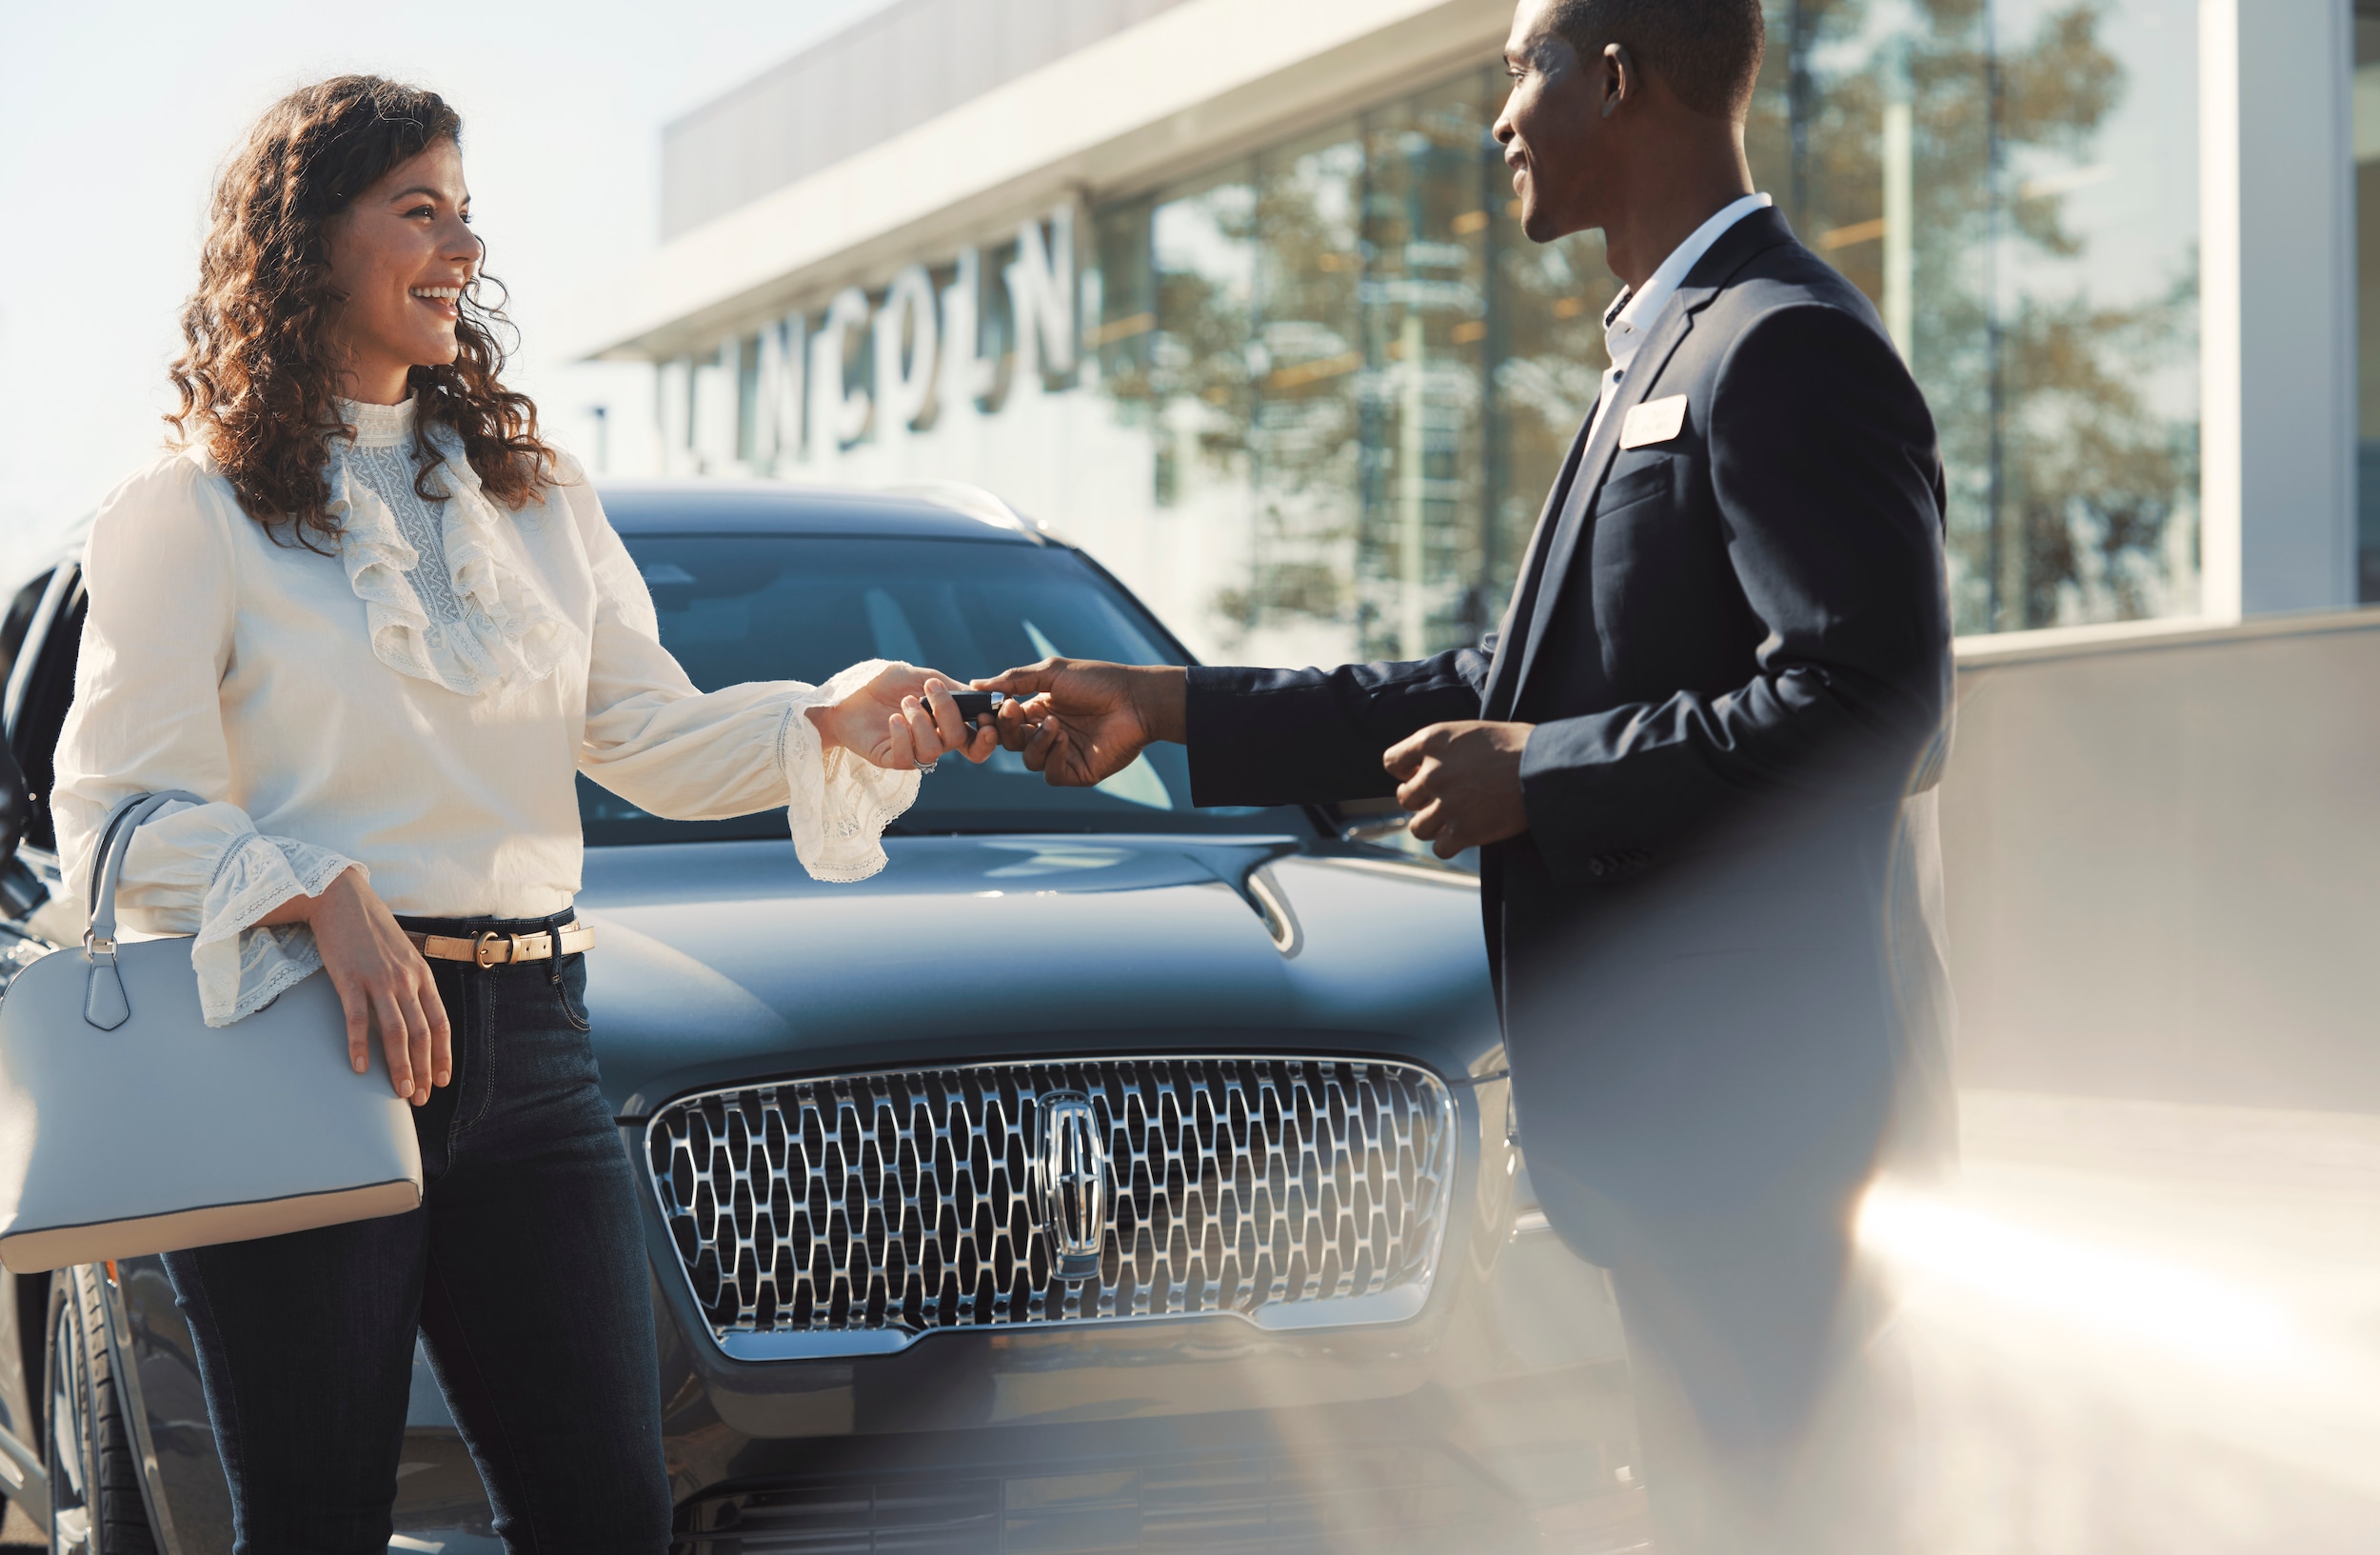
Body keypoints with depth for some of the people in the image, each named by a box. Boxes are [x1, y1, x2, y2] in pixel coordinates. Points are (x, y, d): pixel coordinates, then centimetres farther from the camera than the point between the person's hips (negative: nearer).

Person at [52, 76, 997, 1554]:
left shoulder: (536, 497, 17)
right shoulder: (190, 514, 0)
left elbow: (656, 737, 10)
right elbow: (118, 813, -5)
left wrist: (832, 719, -9)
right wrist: (323, 898, -21)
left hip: (528, 1043, 5)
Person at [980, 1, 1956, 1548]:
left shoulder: (1788, 349, -13)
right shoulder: (1666, 353, 20)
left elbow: (1869, 708, -23)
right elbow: (1498, 688, 23)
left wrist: (1538, 780, -16)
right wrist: (1174, 709, 21)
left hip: (1765, 1089, -10)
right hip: (1676, 1092, 10)